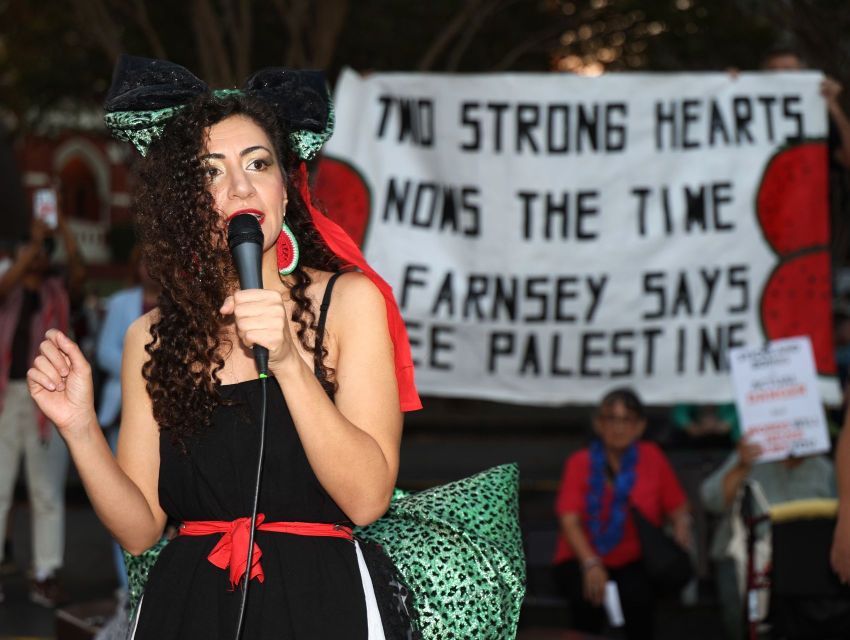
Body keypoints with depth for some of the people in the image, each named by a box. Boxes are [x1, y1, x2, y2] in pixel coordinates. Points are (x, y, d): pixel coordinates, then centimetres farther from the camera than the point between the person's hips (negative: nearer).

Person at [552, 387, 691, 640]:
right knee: (587, 596, -32)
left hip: (635, 559, 0)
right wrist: (590, 563, -25)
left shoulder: (652, 458, 3)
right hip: (583, 558, 0)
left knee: (638, 596, -32)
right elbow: (569, 520, -9)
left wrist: (681, 525, -21)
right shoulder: (580, 462, 0)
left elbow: (678, 508, 4)